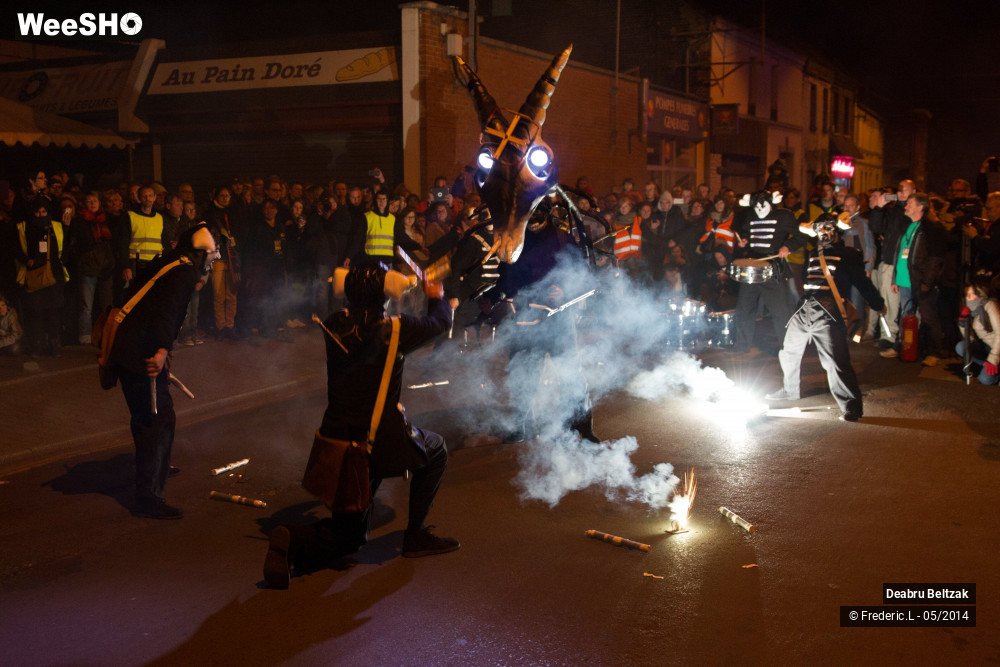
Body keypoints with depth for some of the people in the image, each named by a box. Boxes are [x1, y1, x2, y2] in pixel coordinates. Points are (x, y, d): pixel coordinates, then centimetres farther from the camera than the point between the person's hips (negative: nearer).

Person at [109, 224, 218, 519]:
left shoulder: (163, 266, 20)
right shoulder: (185, 274, -9)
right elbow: (168, 312, -26)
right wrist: (162, 350, -34)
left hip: (124, 349, 10)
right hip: (141, 355, -10)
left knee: (146, 416, 26)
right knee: (160, 420, -8)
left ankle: (156, 466, 45)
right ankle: (148, 496, -8)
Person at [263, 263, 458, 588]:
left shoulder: (334, 326, -1)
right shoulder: (394, 329, -13)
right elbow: (441, 320, 4)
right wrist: (437, 297, 28)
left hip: (337, 442, 5)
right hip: (381, 442, -5)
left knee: (346, 536, 21)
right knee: (436, 450, 26)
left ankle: (293, 542, -8)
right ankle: (416, 535, 22)